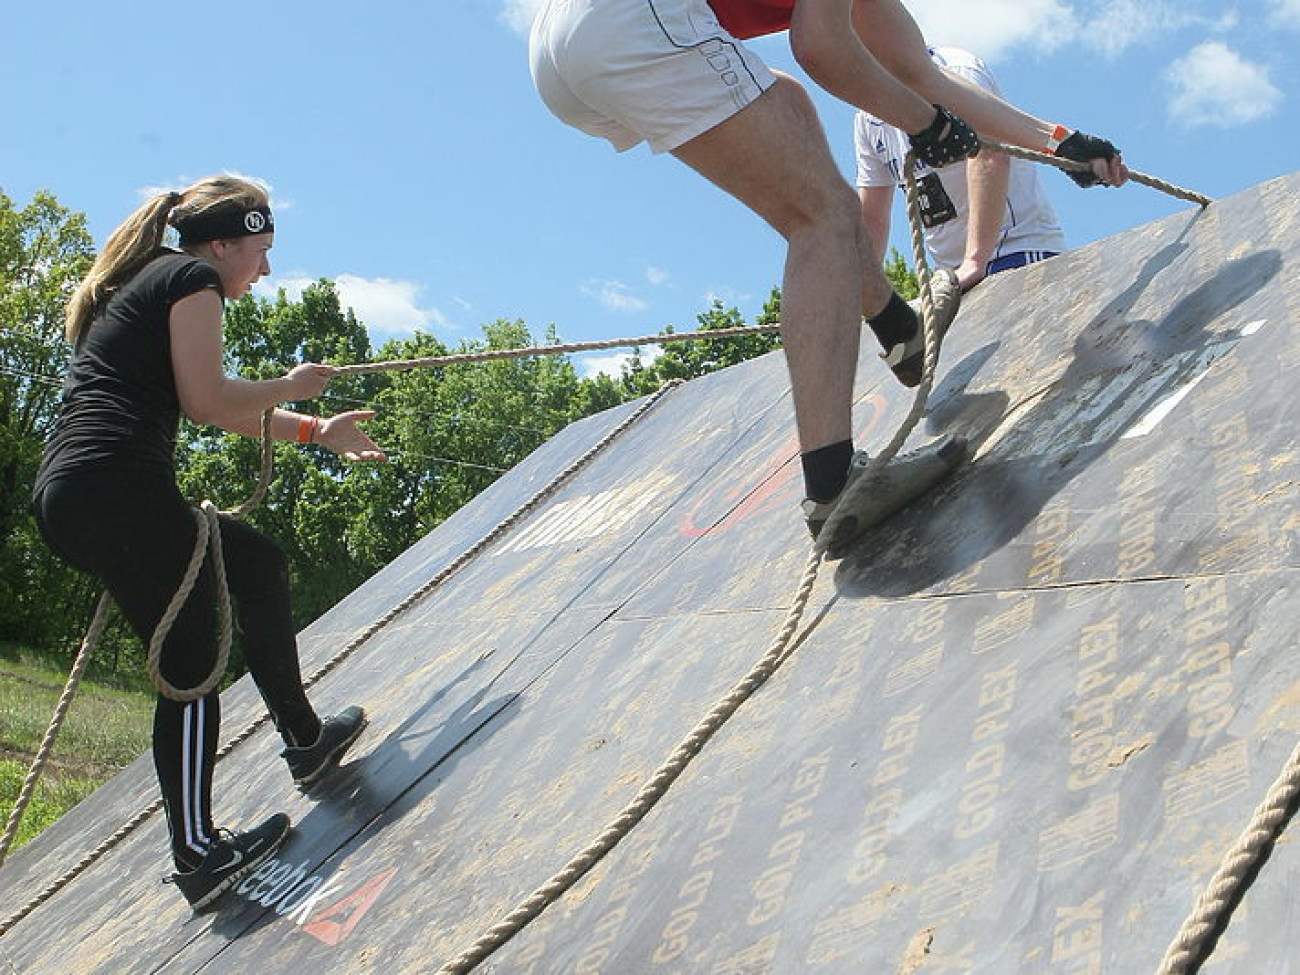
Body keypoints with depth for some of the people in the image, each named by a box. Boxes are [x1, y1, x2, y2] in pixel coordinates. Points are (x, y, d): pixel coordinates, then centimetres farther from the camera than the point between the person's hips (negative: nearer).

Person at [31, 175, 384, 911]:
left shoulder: (141, 285, 29)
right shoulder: (193, 279, 0)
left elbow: (214, 408, 33)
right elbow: (208, 401, -10)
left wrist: (314, 431, 36)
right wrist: (290, 387, 7)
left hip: (67, 498, 10)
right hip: (120, 487, -10)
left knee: (259, 564, 20)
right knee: (190, 664, -3)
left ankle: (305, 740, 22)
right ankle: (198, 853, 2)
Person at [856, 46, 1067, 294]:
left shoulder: (954, 69, -10)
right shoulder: (868, 120, 14)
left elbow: (990, 156, -26)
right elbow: (871, 219, 17)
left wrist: (974, 262, -35)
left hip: (1019, 253, -7)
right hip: (957, 273, 7)